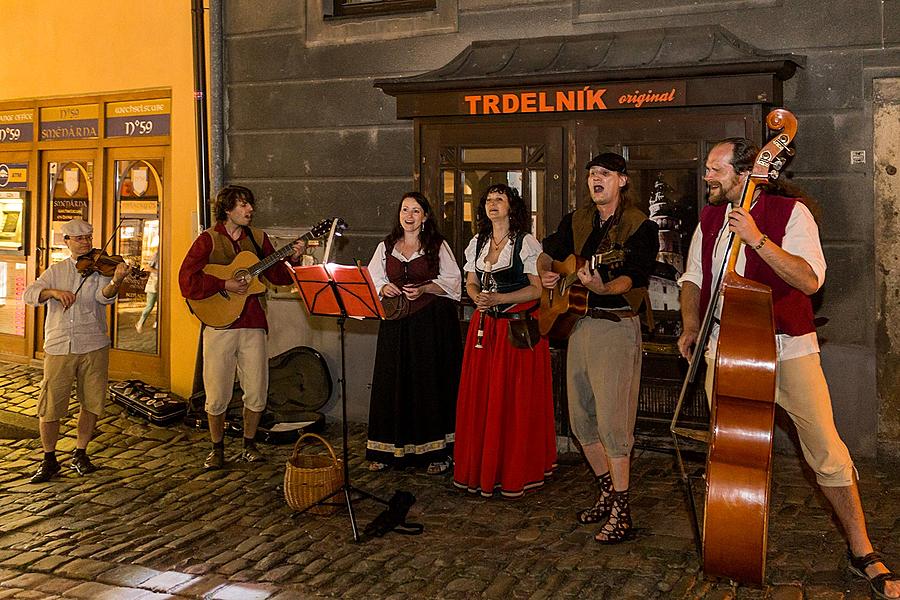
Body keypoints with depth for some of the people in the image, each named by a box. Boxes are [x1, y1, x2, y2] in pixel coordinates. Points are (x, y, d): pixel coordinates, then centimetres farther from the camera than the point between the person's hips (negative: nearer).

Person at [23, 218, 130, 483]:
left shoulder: (99, 268, 3)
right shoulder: (56, 271, 11)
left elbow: (105, 296, -17)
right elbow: (29, 294, -1)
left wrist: (116, 282, -39)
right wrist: (54, 292, -20)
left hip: (94, 347, 0)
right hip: (58, 348, 1)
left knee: (91, 404, 6)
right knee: (49, 408, -1)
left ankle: (80, 454, 25)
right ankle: (49, 459, 18)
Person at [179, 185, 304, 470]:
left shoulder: (258, 238, 11)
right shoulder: (208, 239, -2)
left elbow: (277, 275, 11)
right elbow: (187, 281, -11)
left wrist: (293, 259, -6)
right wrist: (224, 284, -16)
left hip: (253, 324, 3)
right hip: (219, 322, -3)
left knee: (257, 391, 5)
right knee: (217, 393, 3)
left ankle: (249, 444, 25)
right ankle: (217, 448, 21)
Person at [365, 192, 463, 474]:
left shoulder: (437, 245, 3)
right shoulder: (386, 247, 12)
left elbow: (452, 281, -1)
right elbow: (372, 279, 14)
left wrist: (423, 289, -14)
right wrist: (383, 288, -8)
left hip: (433, 323, -3)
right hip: (396, 324, 3)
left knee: (431, 382, -2)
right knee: (393, 383, 2)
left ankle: (437, 452, 6)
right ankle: (388, 450, 11)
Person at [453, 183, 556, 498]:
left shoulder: (527, 243, -4)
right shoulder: (477, 243, 12)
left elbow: (538, 288, -9)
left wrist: (499, 299, -17)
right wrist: (478, 297, -7)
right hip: (484, 327, 5)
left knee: (514, 400, -3)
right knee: (479, 398, 3)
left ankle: (515, 473, 8)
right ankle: (481, 469, 14)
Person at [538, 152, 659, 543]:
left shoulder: (640, 227, -8)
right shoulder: (577, 221, 13)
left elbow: (630, 278, -20)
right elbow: (549, 252, 23)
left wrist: (601, 286, -40)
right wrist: (545, 272, 0)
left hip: (617, 325, -7)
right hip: (578, 321, 7)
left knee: (612, 420, -8)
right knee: (581, 418, 12)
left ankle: (620, 510, 2)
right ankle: (607, 490, 29)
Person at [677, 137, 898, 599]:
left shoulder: (790, 212, -6)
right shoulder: (709, 219, 11)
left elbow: (810, 280, -18)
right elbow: (693, 278, 21)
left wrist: (757, 239, -25)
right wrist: (691, 328, 6)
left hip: (787, 348, -4)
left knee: (827, 452, -6)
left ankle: (861, 551, 9)